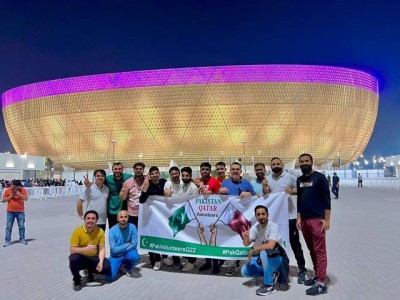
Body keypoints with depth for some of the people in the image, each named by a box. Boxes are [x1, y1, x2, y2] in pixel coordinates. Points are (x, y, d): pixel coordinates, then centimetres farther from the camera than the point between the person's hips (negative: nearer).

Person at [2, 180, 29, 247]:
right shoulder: (7, 190, -1)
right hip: (10, 211, 1)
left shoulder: (23, 190, -5)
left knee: (21, 226, 5)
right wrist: (11, 196, -13)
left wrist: (19, 194, -23)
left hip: (20, 211, 0)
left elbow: (26, 198, -15)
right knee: (8, 226, 3)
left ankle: (22, 239, 16)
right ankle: (7, 241, 10)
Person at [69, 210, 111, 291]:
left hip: (93, 258, 2)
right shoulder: (77, 231, -18)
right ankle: (76, 280, -4)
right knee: (73, 259, -35)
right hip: (81, 258, -2)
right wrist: (86, 249, -34)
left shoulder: (100, 231, -11)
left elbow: (102, 249, -9)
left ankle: (90, 272, 15)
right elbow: (72, 250, -20)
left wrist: (101, 262, -25)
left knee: (107, 268, -20)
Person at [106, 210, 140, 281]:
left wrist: (121, 249, -17)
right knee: (110, 278, -19)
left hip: (128, 253, 1)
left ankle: (129, 268, 3)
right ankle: (119, 266, 17)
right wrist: (127, 245, -13)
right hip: (116, 256, 0)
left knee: (135, 256, -34)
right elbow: (114, 249, -16)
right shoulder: (112, 230, -14)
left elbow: (134, 244, -15)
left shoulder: (132, 227, -11)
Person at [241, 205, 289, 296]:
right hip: (264, 259, 7)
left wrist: (253, 250, -25)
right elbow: (246, 244, -10)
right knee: (244, 271, -4)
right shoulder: (255, 227, -4)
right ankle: (272, 274, 10)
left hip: (277, 259, -7)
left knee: (264, 252, -37)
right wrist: (246, 236, -33)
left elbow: (270, 246, -37)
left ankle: (269, 285, -20)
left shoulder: (273, 226, -24)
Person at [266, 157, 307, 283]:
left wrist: (293, 191, -20)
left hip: (290, 215, -4)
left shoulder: (290, 177, -4)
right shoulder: (267, 179, 6)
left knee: (295, 243, 4)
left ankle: (302, 270, 17)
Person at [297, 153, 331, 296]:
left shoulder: (319, 177, -6)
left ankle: (321, 283, 1)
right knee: (311, 250, 13)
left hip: (317, 219, -6)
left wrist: (327, 219, -13)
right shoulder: (299, 180, 13)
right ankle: (317, 276, 24)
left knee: (320, 251, -3)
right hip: (304, 220, 7)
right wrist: (299, 218, 12)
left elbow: (326, 198, -8)